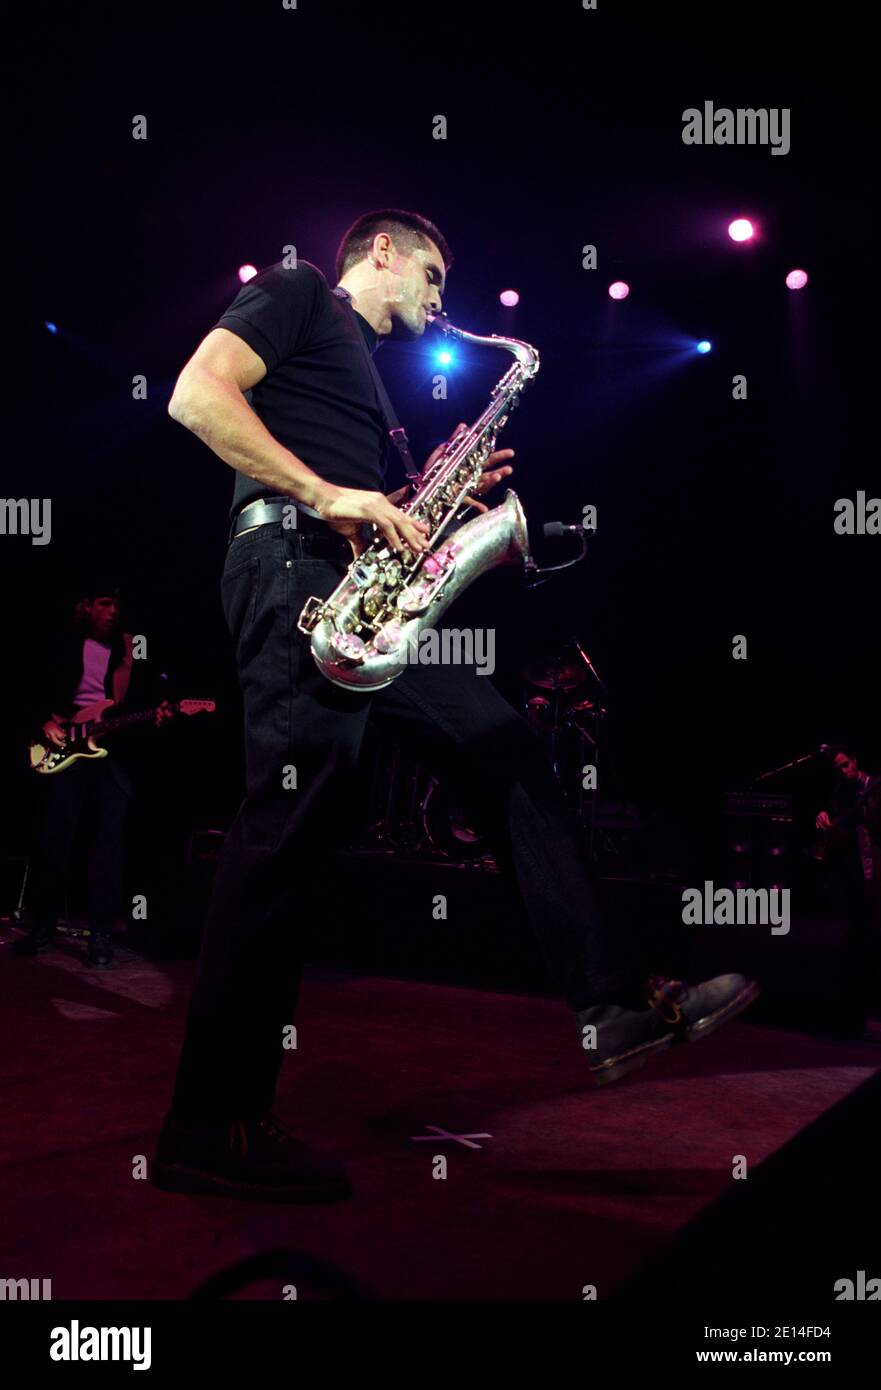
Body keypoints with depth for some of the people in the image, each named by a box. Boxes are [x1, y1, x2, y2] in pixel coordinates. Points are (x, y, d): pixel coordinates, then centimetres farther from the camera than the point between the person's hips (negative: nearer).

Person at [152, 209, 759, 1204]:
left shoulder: (363, 363, 34)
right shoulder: (300, 294, 10)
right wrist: (328, 494, -15)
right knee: (295, 816, -18)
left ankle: (612, 1012, 4)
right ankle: (211, 1131, -13)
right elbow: (196, 395, -8)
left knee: (508, 755, 3)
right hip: (293, 565, -9)